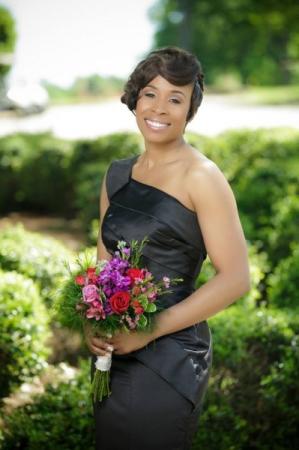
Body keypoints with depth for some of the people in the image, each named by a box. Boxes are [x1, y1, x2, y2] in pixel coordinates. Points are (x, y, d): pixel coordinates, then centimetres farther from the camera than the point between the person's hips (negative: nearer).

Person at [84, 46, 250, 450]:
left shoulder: (201, 177, -11)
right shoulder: (118, 174, 7)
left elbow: (235, 278, -15)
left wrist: (149, 330, -17)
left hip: (169, 356, -6)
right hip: (112, 352, 6)